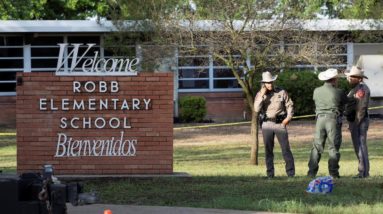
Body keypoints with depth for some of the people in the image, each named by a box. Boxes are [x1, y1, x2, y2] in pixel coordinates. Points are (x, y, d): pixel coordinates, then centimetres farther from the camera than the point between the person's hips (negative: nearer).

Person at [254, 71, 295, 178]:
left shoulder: (282, 92, 4)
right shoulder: (260, 95, 5)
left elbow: (289, 105, 9)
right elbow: (257, 109, -7)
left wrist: (288, 117, -5)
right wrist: (262, 95, -12)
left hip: (280, 123, -1)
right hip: (267, 124, 1)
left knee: (286, 148, -5)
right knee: (268, 150, 4)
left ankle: (291, 172, -1)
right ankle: (270, 173, 9)